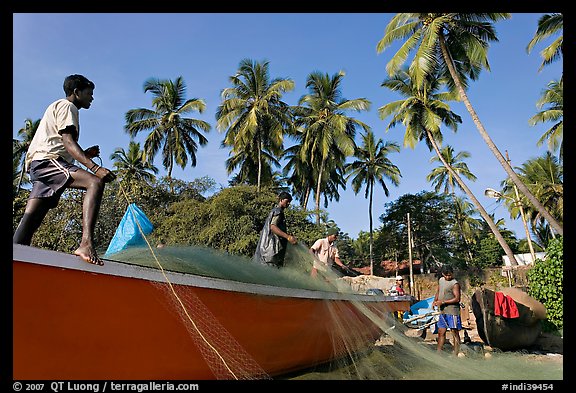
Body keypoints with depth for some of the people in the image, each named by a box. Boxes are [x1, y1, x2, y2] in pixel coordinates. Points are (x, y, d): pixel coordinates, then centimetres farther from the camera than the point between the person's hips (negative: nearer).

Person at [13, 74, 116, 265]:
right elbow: (68, 141, -13)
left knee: (30, 220, 1)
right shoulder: (67, 106, 4)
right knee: (95, 182, -29)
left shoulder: (57, 107, 35)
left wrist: (85, 154, 22)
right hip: (47, 160, -11)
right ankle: (86, 243, -47)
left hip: (39, 165, 11)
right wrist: (94, 167, -25)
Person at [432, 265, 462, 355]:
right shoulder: (441, 280, 12)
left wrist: (443, 302, -20)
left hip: (452, 312, -8)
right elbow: (438, 291, 25)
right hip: (443, 311, 8)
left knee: (455, 333, 0)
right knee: (441, 332, 13)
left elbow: (457, 298, -17)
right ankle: (438, 353, 21)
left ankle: (455, 355, 5)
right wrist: (435, 301, 9)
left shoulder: (455, 284, -12)